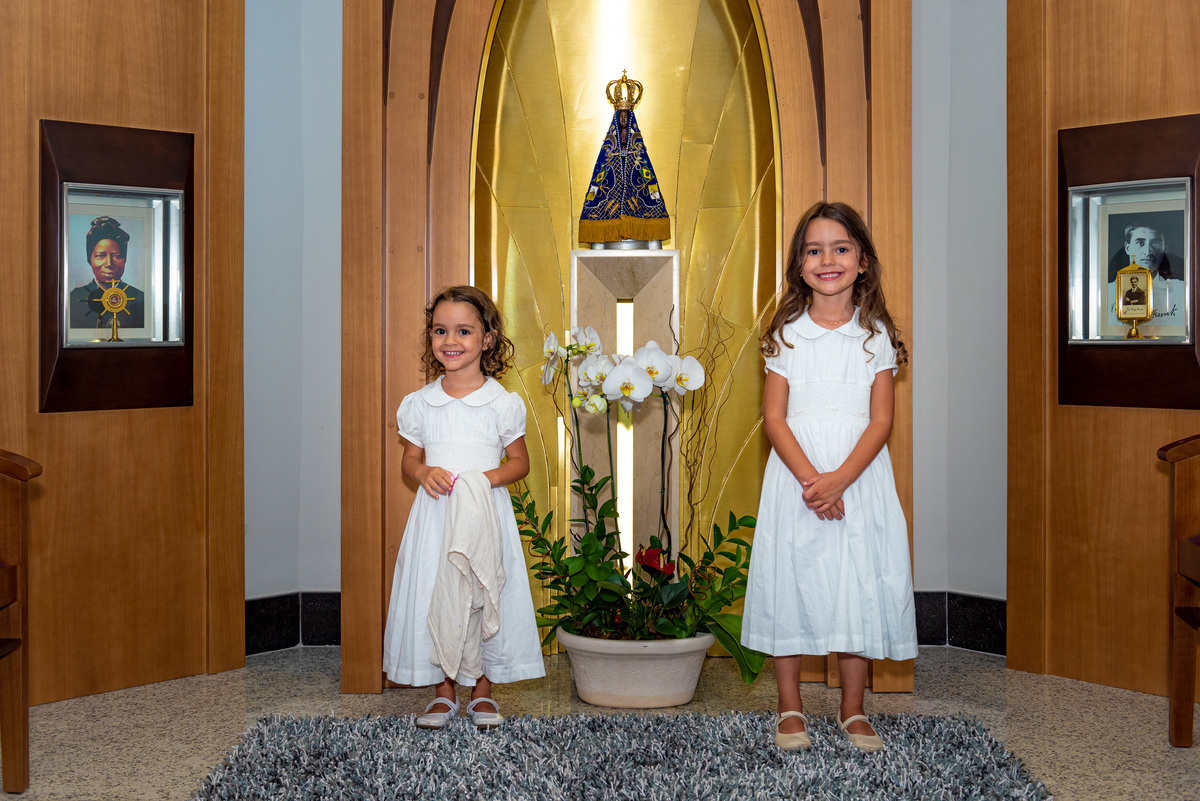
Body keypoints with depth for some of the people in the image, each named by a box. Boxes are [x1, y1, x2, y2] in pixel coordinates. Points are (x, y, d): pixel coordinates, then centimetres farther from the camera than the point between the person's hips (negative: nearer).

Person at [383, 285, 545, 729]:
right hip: (434, 514, 2)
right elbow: (409, 458, 12)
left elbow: (520, 461, 3)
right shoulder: (420, 403, 4)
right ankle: (444, 691, 19)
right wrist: (424, 472, -10)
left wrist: (488, 478, -15)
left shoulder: (503, 403, -3)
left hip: (486, 515, -2)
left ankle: (482, 691, 19)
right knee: (432, 597, 3)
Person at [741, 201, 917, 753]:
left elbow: (880, 420, -3)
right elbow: (774, 417, -3)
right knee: (792, 580, 3)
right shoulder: (787, 334, 2)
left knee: (860, 584, 3)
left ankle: (853, 709, 18)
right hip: (795, 479, 0)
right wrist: (809, 478, -16)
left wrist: (840, 479, -17)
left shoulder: (875, 335, 2)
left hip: (859, 479, 0)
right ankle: (789, 707, 17)